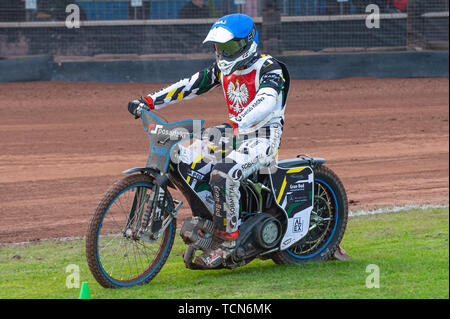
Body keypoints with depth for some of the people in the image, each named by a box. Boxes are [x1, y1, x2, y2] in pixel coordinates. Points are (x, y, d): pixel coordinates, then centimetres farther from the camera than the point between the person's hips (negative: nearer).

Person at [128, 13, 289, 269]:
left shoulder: (269, 68, -16)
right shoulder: (223, 68, 9)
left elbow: (266, 103, -33)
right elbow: (189, 86, 9)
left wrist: (234, 126, -49)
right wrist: (148, 101, -1)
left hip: (263, 136, -9)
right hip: (234, 135, 9)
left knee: (223, 174, -33)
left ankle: (226, 240, -25)